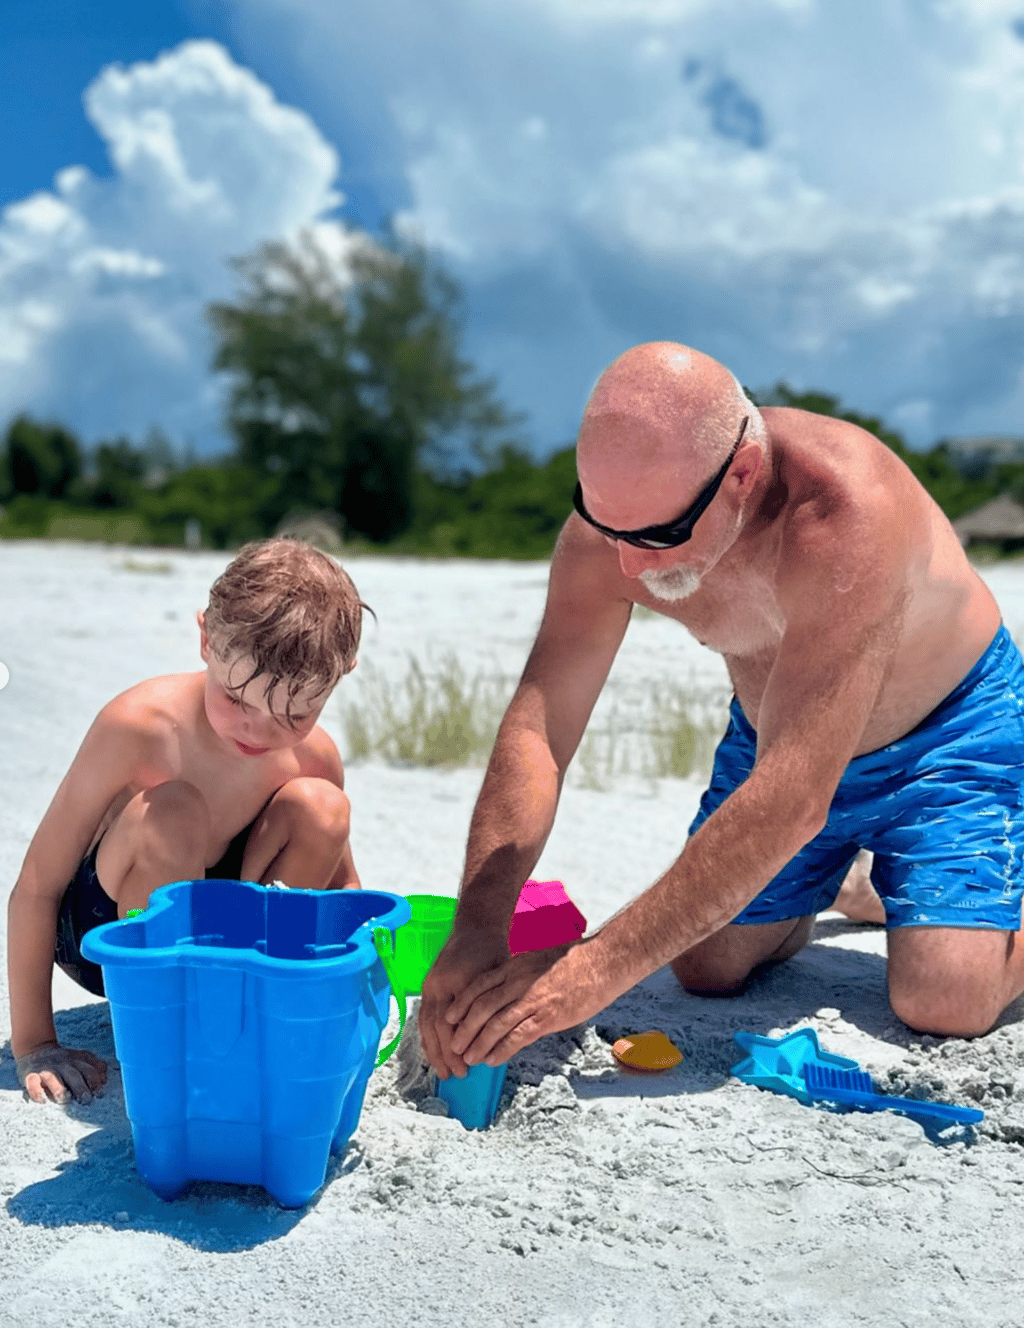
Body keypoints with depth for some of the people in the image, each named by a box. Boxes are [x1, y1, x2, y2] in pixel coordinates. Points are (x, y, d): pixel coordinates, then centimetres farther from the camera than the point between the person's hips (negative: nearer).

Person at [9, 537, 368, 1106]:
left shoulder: (314, 758, -15)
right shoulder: (138, 725, -28)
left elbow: (342, 886, 3)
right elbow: (36, 888, -22)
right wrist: (33, 1044, -19)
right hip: (96, 930, -3)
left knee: (319, 806, -21)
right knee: (171, 814, -35)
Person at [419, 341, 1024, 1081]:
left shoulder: (844, 511, -41)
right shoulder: (614, 518, -24)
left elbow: (793, 798, -43)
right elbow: (536, 728, -23)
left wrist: (601, 969, -45)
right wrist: (476, 933, -37)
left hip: (951, 727, -4)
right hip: (778, 733, 5)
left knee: (944, 1003, -18)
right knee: (705, 968, -1)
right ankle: (847, 889, 28)